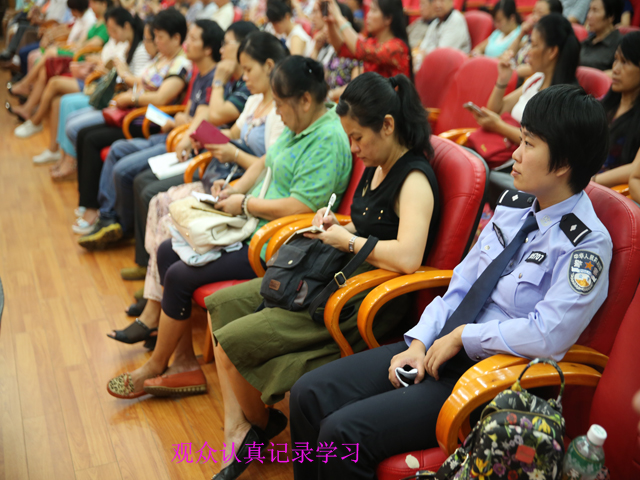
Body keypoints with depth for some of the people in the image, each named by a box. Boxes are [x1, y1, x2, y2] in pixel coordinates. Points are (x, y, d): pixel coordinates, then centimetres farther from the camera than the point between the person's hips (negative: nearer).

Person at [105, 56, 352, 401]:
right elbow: (265, 162, 22)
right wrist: (235, 190, 4)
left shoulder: (328, 141, -21)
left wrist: (244, 203, -15)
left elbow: (299, 206, -27)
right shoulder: (298, 126, 10)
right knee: (168, 252, 7)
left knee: (179, 276, -13)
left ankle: (154, 368, 12)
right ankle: (185, 364, 10)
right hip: (253, 228, 11)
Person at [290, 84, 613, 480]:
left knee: (344, 432, -20)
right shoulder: (513, 204, 9)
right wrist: (420, 343, -1)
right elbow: (462, 282, 9)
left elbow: (547, 334, -22)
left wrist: (462, 336, -14)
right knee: (309, 394, -2)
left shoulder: (589, 243, -13)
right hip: (440, 347, 8)